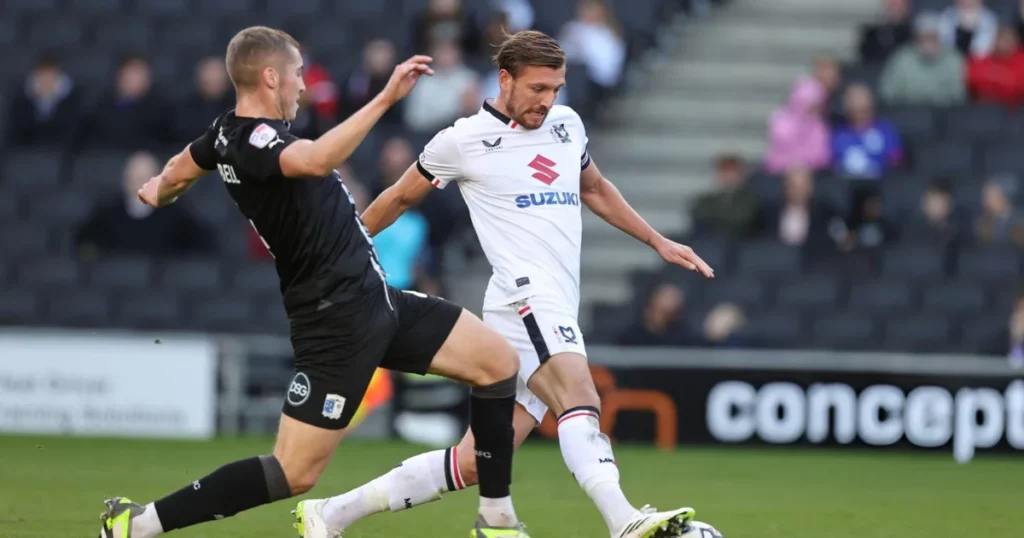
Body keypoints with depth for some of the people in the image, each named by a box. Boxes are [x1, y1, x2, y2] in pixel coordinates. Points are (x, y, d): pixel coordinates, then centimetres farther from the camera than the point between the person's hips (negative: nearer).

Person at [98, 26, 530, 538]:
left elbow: (177, 173, 27)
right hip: (337, 319, -10)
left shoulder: (229, 132, 6)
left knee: (498, 362, 10)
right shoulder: (252, 142, -23)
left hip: (373, 300, 10)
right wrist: (386, 98, -45)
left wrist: (159, 190, 51)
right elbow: (317, 160, -46)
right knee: (294, 474, -9)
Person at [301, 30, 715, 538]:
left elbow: (595, 189, 36)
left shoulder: (566, 123, 18)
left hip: (555, 314, 7)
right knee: (578, 398, -33)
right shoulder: (463, 140, 2)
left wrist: (659, 242, 32)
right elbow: (400, 197, 16)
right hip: (527, 298, -7)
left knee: (474, 463, 3)